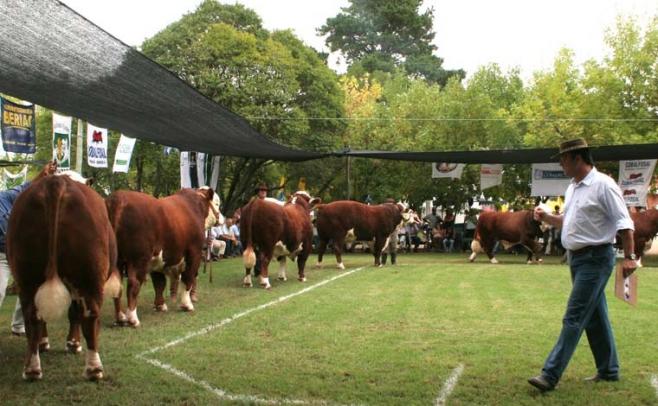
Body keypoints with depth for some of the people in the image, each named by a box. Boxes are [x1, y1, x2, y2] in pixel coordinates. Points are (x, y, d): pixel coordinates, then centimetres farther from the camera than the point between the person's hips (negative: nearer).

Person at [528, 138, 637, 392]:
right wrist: (545, 217, 7)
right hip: (576, 258, 9)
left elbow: (624, 223, -15)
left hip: (595, 259, -9)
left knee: (574, 318, -10)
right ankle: (608, 371, 27)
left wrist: (629, 256, -20)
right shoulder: (572, 188, 13)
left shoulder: (603, 185, -13)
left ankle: (550, 375, -12)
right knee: (595, 317, 16)